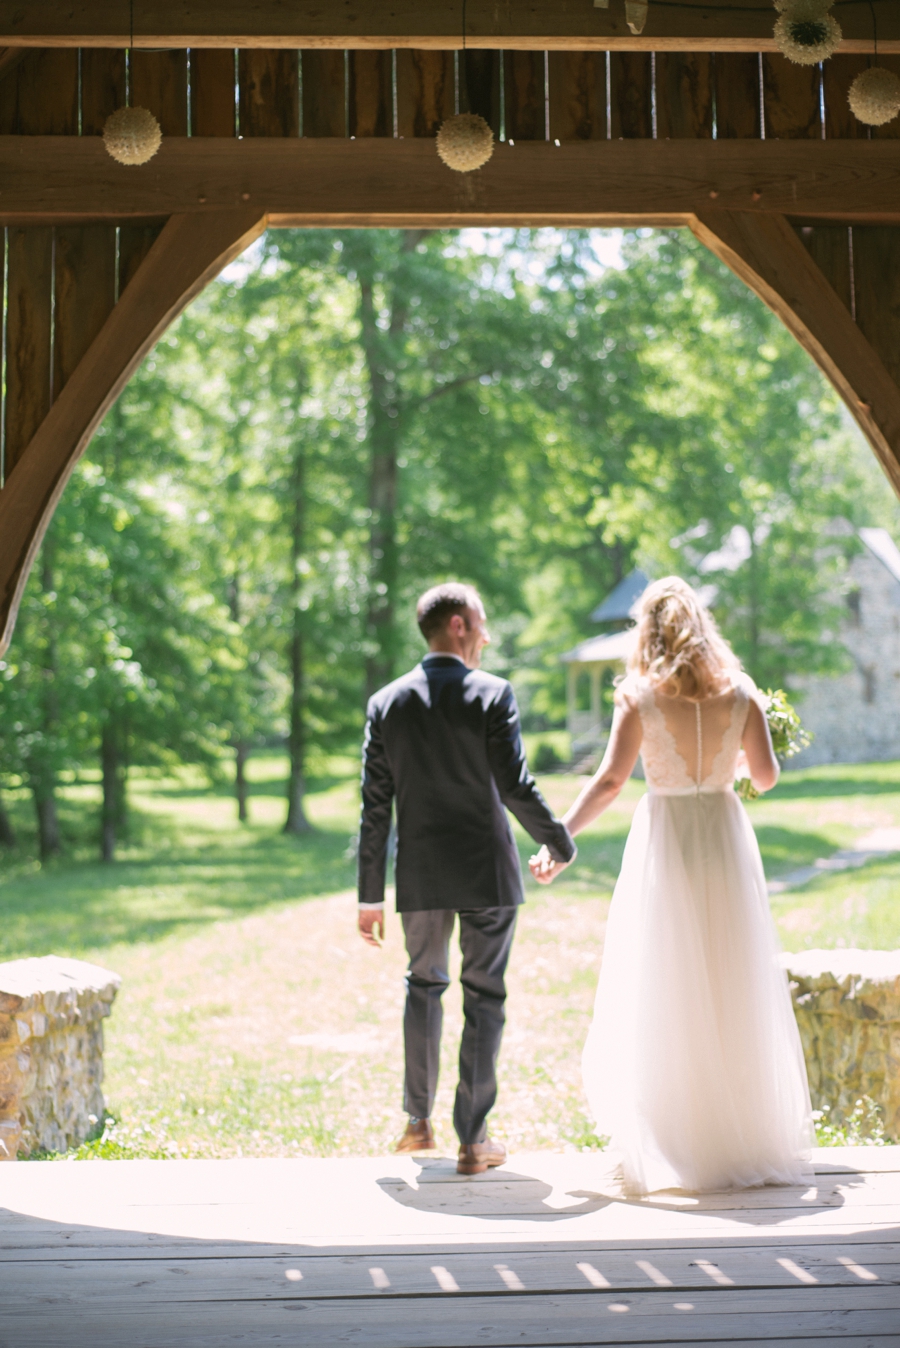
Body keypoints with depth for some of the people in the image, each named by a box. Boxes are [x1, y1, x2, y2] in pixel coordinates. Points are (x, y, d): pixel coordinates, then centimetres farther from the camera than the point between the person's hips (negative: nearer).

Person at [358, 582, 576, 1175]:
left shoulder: (386, 703, 1)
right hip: (487, 871, -3)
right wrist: (561, 843, 3)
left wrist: (371, 896, 5)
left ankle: (419, 1122, 25)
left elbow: (375, 807, 1)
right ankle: (474, 1140, 7)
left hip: (420, 876, 3)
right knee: (483, 998, 5)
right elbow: (516, 787, -13)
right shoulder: (493, 694, -9)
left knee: (424, 985, 21)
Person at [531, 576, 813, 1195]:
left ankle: (673, 1143, 8)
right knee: (735, 989, 11)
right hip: (725, 837, 2)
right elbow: (767, 776, 0)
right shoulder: (739, 692, -1)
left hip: (666, 839, -2)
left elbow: (610, 780, -14)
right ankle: (750, 1136, 18)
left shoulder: (641, 697, -7)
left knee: (666, 997, 5)